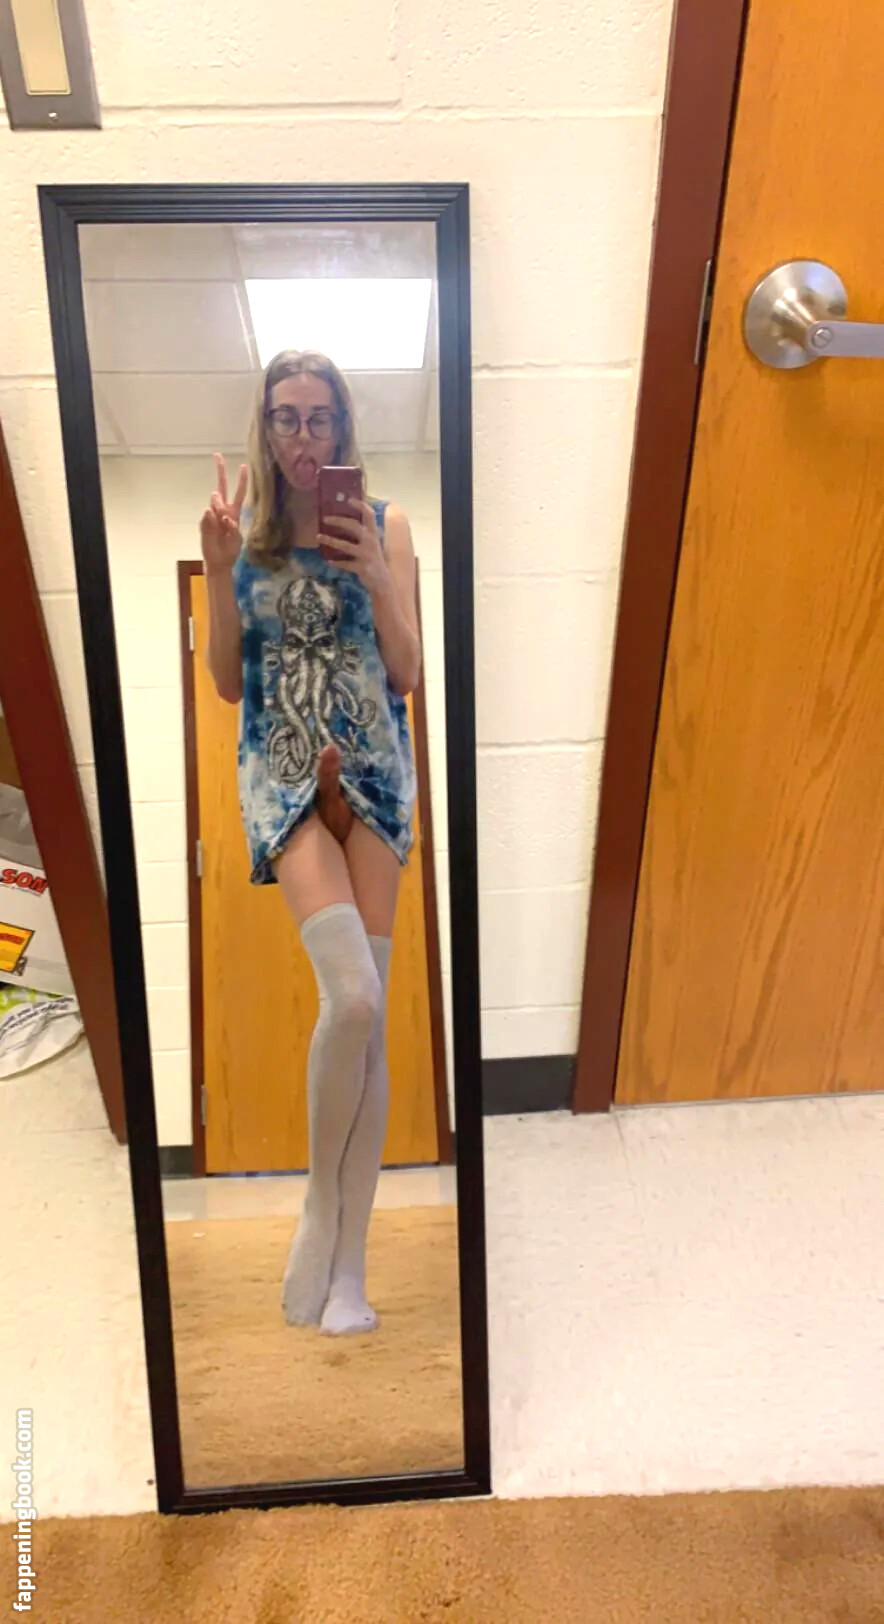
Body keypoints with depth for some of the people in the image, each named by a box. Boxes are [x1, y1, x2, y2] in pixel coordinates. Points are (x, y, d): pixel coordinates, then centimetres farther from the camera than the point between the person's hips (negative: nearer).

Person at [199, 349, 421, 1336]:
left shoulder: (384, 524, 9)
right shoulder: (245, 533, 10)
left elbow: (407, 675, 4)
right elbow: (228, 683, 6)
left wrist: (374, 575, -9)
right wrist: (218, 571, -5)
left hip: (373, 768, 1)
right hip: (281, 771, -1)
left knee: (366, 1009, -3)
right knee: (353, 998, -19)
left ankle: (345, 1257, 12)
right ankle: (326, 1216, 6)